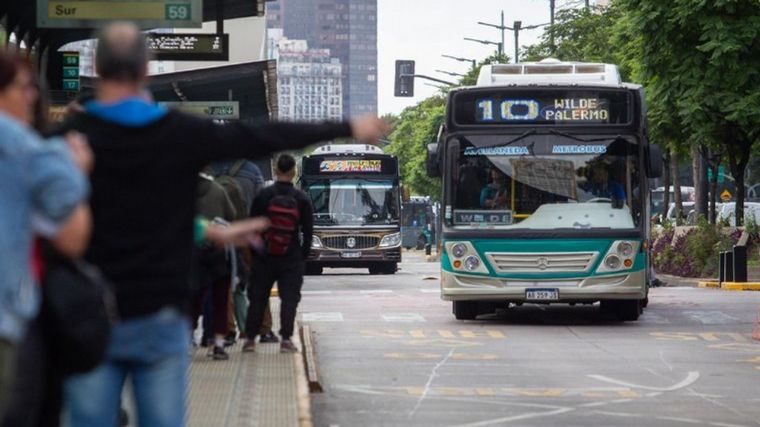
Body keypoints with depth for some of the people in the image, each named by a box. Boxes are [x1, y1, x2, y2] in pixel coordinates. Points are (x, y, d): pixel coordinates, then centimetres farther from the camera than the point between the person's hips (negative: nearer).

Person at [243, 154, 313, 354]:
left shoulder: (263, 196, -4)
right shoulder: (302, 199, -4)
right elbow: (308, 231, -1)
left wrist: (253, 252, 11)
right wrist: (303, 255, 9)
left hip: (264, 257, 1)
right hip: (292, 259, -1)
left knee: (258, 298, 9)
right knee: (290, 298, 3)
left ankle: (250, 338, 10)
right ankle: (286, 339, -5)